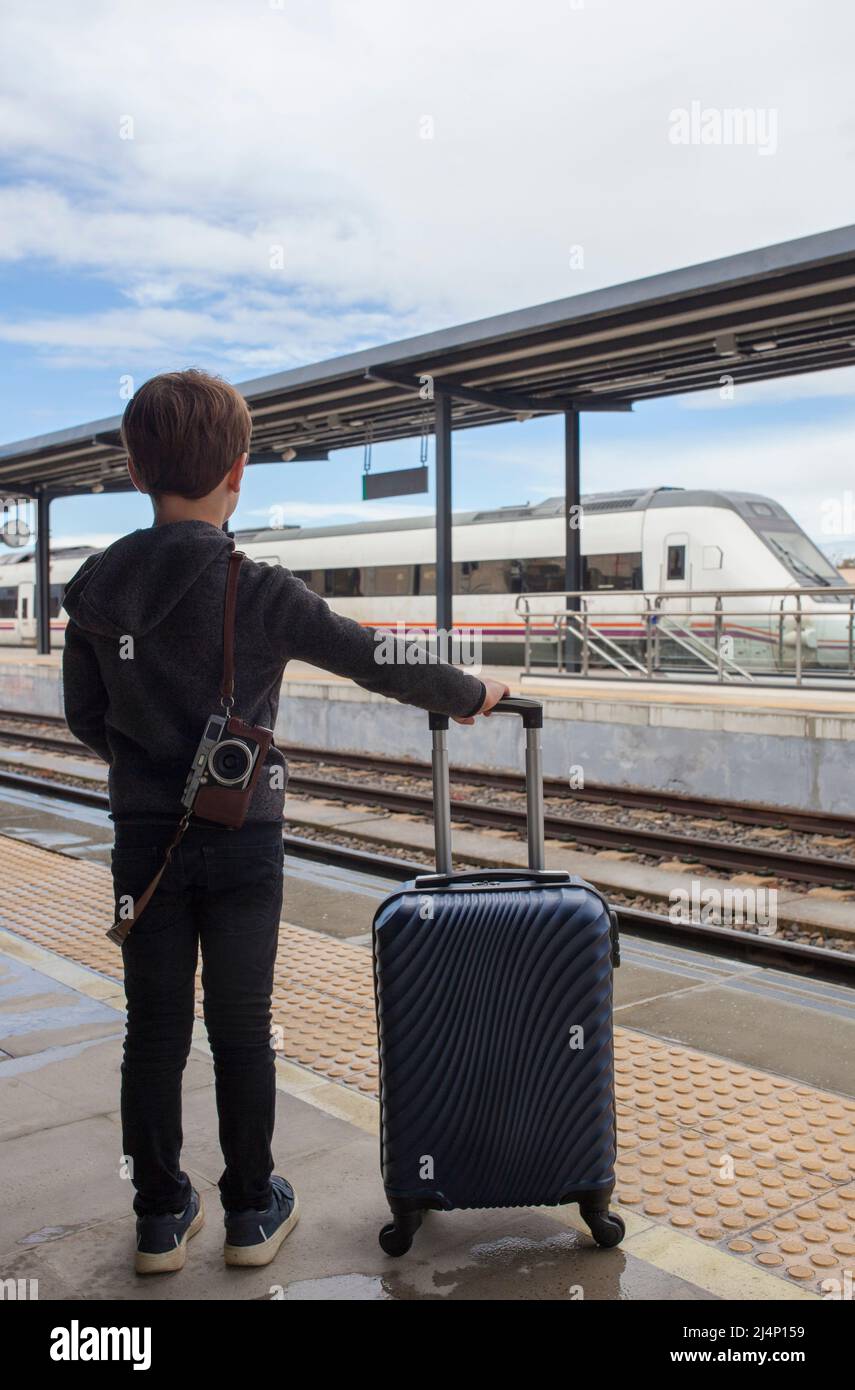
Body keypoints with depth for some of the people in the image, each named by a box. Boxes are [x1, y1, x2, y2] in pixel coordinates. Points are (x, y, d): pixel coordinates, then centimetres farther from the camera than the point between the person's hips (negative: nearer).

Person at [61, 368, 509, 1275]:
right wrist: (471, 696, 6)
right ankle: (252, 1214, 25)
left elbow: (85, 718, 6)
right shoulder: (256, 590, -16)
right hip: (241, 841, -3)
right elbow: (379, 663, -10)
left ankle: (161, 1218, 25)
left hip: (145, 838, 3)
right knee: (240, 1031, 10)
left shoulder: (95, 588, -3)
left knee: (153, 1032, 13)